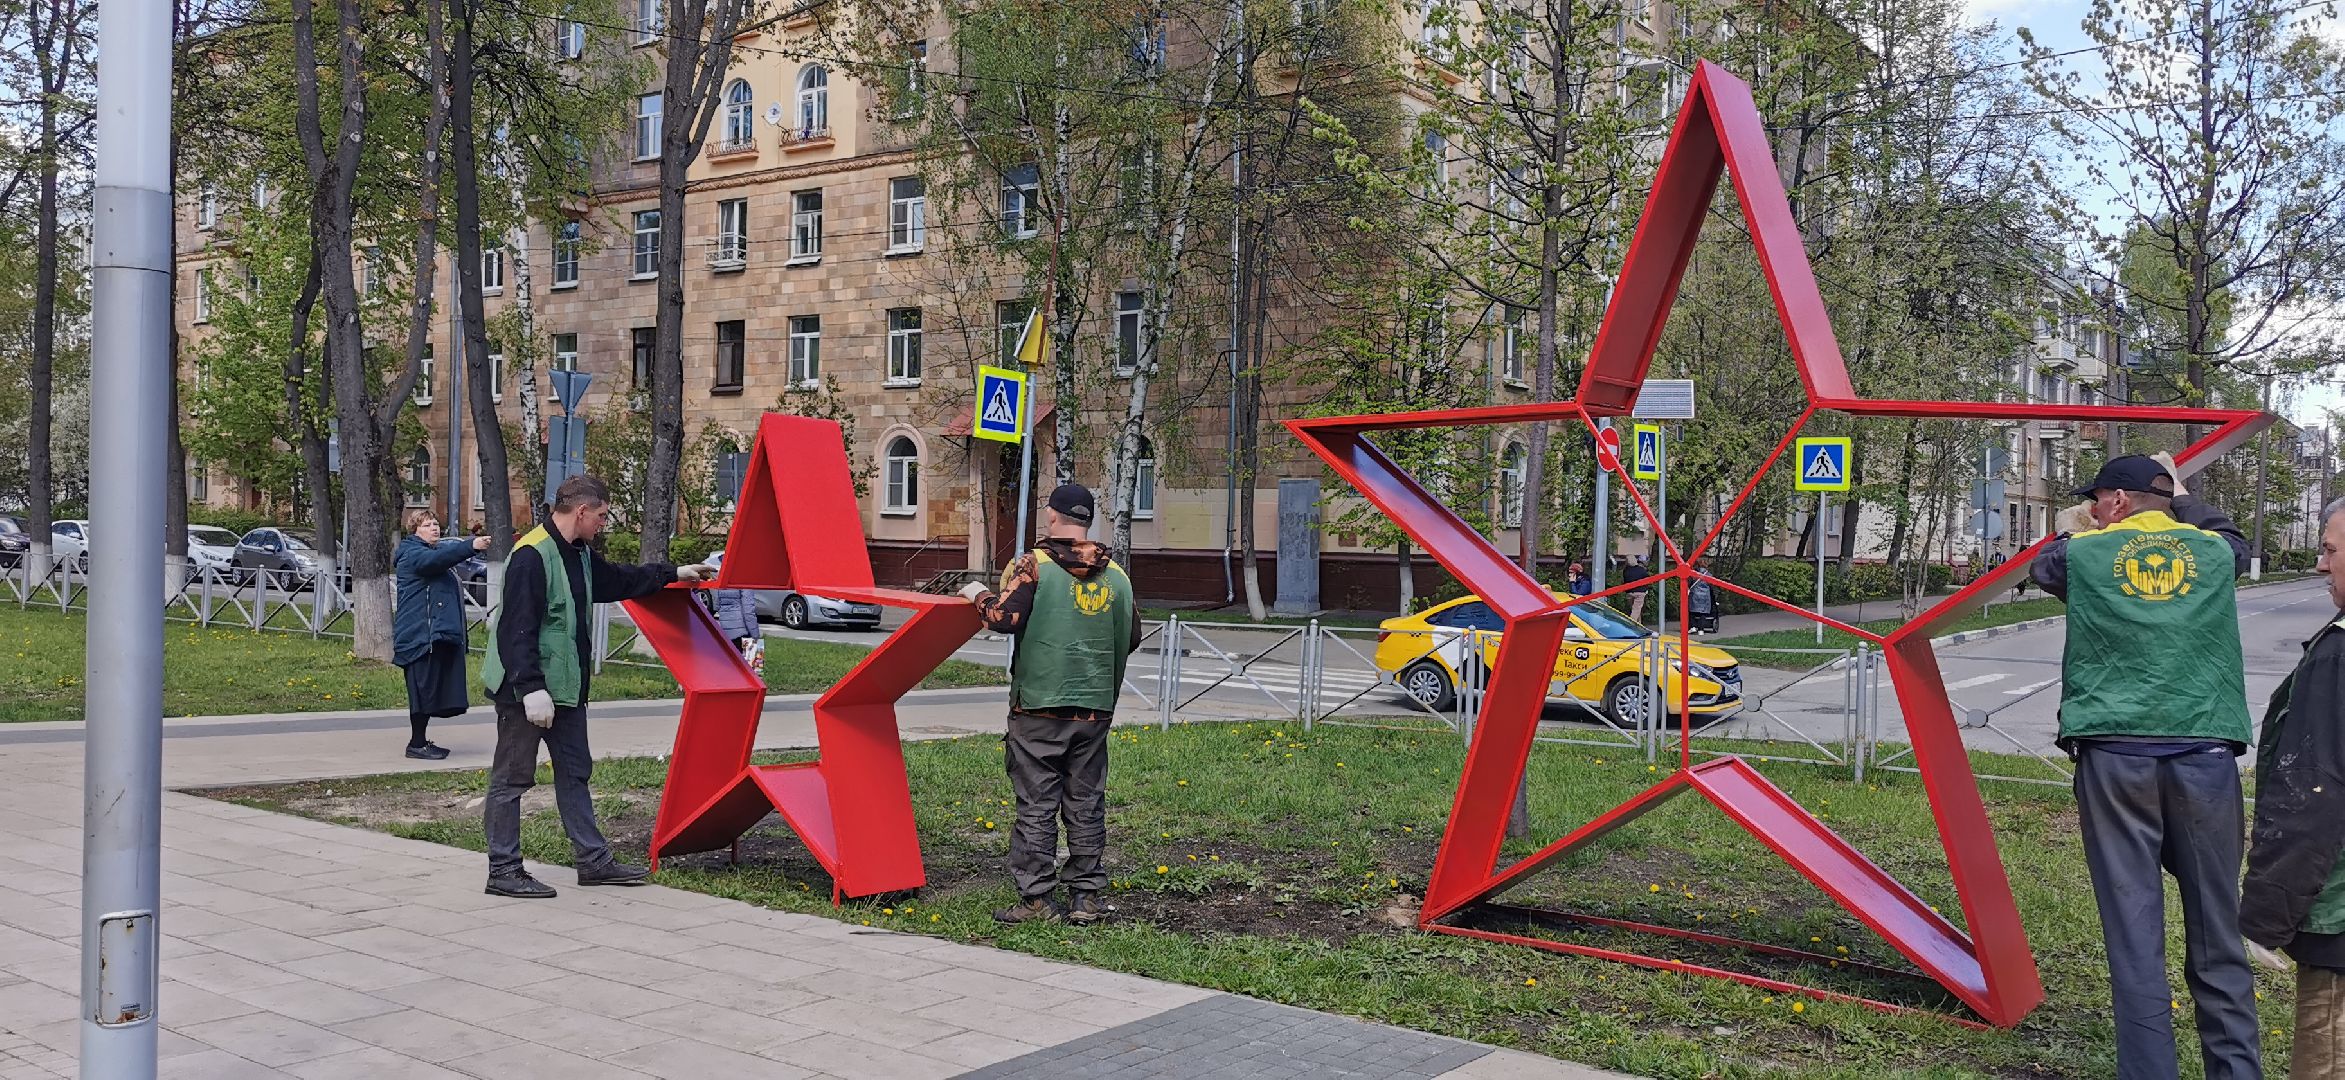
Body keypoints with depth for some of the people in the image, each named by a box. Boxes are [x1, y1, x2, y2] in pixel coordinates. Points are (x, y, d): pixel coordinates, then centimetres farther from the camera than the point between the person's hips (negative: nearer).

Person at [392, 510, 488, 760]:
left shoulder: (438, 548, 23)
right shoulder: (412, 554, -10)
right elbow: (435, 559, -31)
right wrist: (471, 546, -43)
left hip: (440, 633, 10)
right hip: (421, 633, -10)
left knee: (433, 689, 11)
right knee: (424, 688, -8)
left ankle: (421, 741, 19)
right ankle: (416, 744, -3)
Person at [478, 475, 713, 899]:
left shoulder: (579, 555, 12)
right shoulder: (531, 556, -20)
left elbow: (620, 580, 31)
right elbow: (517, 631, -25)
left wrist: (674, 574, 33)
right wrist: (532, 689, -28)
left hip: (565, 688, 10)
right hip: (525, 692, -10)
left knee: (575, 771, 14)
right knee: (512, 779, 0)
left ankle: (594, 861, 21)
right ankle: (503, 871, 8)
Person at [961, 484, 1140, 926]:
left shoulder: (1033, 566, -8)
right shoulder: (1116, 575, 7)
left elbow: (1005, 618, -17)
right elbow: (1132, 637, 12)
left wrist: (980, 595, 2)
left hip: (1040, 707, -4)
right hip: (1095, 708, 4)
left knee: (1036, 806, 3)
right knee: (1086, 805, 11)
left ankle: (1037, 897, 5)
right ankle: (1087, 895, 14)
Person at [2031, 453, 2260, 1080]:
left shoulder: (2083, 553, 5)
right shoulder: (2215, 551, 10)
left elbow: (2040, 568, 28)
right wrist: (2180, 500, 48)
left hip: (2114, 756, -1)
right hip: (2205, 754, 2)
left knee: (2134, 933, 1)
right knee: (2216, 931, 9)